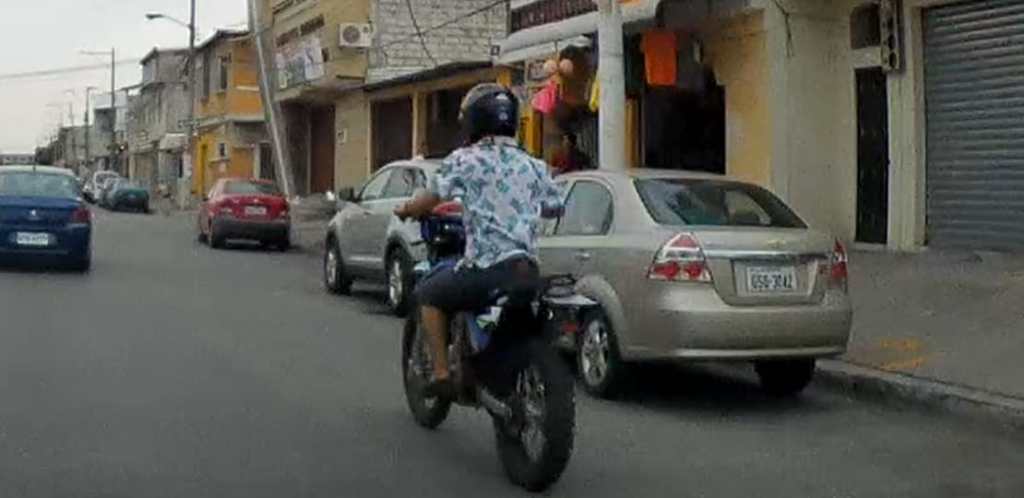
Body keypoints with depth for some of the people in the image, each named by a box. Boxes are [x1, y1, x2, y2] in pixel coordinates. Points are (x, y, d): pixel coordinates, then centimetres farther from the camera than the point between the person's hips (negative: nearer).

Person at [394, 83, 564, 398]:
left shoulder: (466, 160, -3)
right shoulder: (533, 165, 12)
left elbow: (432, 198, -5)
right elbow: (555, 206, 19)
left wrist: (404, 211, 16)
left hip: (486, 268, -5)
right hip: (528, 270, 5)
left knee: (429, 295, 16)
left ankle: (441, 375, 9)